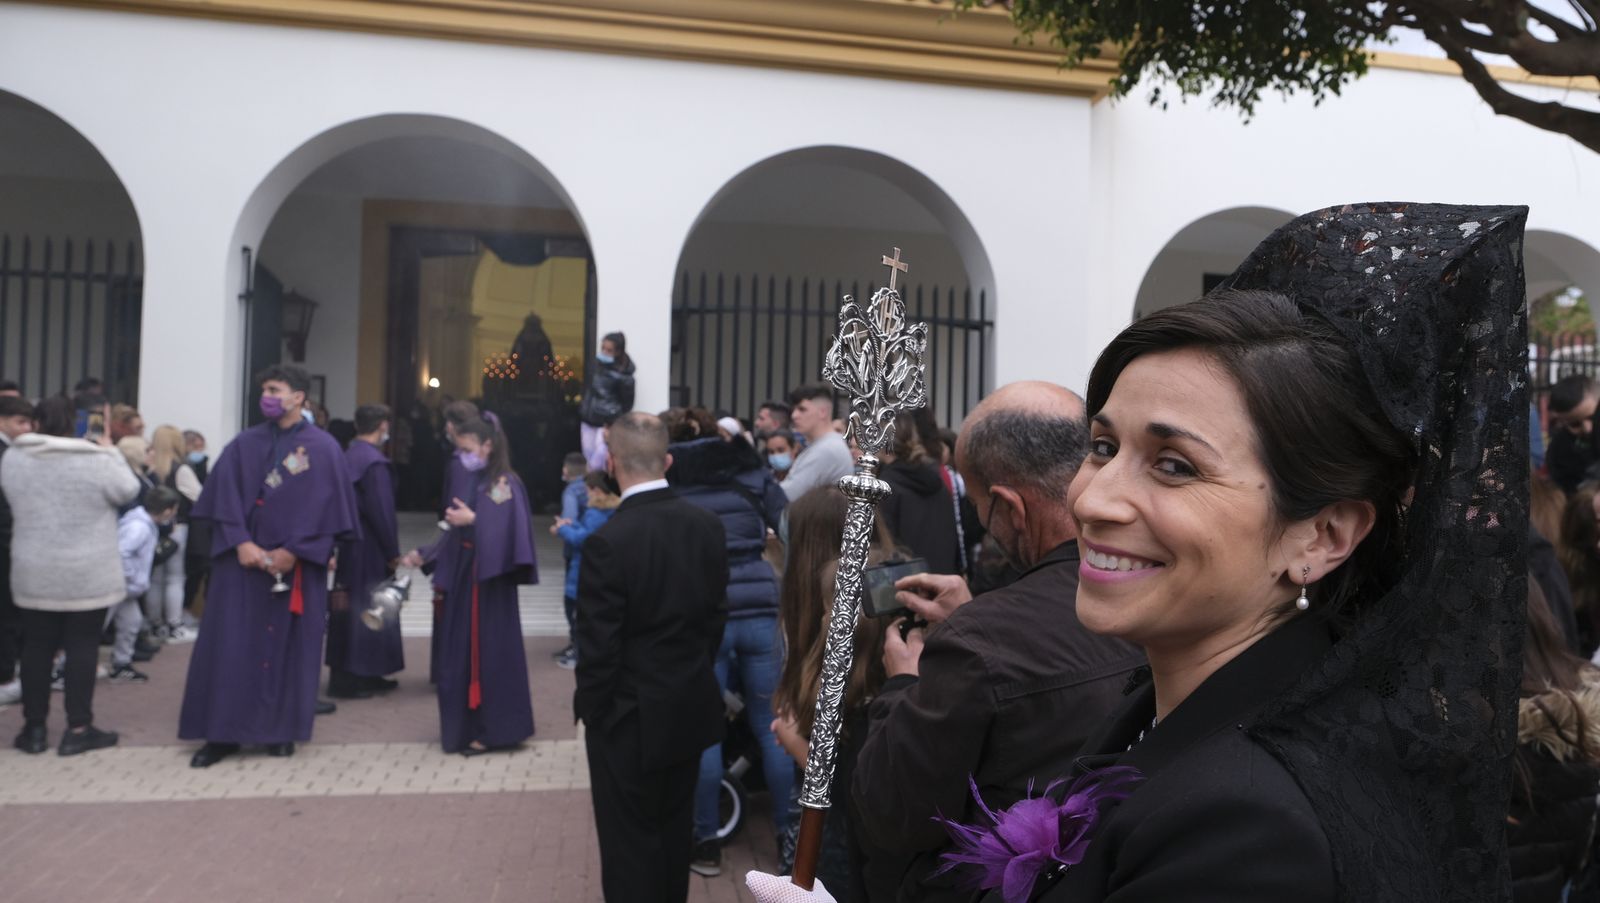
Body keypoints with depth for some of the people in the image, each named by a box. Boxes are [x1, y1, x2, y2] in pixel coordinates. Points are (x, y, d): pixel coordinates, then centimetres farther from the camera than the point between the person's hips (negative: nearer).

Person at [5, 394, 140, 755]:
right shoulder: (96, 460, -15)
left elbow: (13, 497, 16)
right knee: (82, 647, 3)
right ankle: (78, 729, 7)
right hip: (88, 575, -4)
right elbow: (129, 491, -1)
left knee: (37, 646, 12)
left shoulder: (13, 458, -1)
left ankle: (34, 727, 18)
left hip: (33, 573, 4)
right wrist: (111, 451, 9)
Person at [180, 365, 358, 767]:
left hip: (295, 565, -2)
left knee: (288, 644, 4)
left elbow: (326, 507, -5)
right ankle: (223, 733, 10)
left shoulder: (323, 448, 0)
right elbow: (224, 496, 1)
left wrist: (293, 551, -12)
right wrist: (240, 542, -13)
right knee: (229, 644, 1)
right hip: (242, 560, 2)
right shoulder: (245, 444, 8)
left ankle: (281, 730, 16)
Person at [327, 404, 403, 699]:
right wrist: (393, 552, -11)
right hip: (369, 550, -9)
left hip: (348, 544, 9)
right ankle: (349, 680, 5)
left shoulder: (348, 456, 8)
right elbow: (381, 512, -20)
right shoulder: (374, 462, -18)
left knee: (351, 609, 14)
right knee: (363, 612, 0)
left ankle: (366, 675, 24)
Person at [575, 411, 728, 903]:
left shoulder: (608, 541, -24)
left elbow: (598, 646, -19)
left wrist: (590, 709, -3)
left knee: (630, 842, 11)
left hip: (630, 716, -6)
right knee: (674, 831, 23)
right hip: (692, 707, 6)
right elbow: (717, 616, 2)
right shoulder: (708, 525, -6)